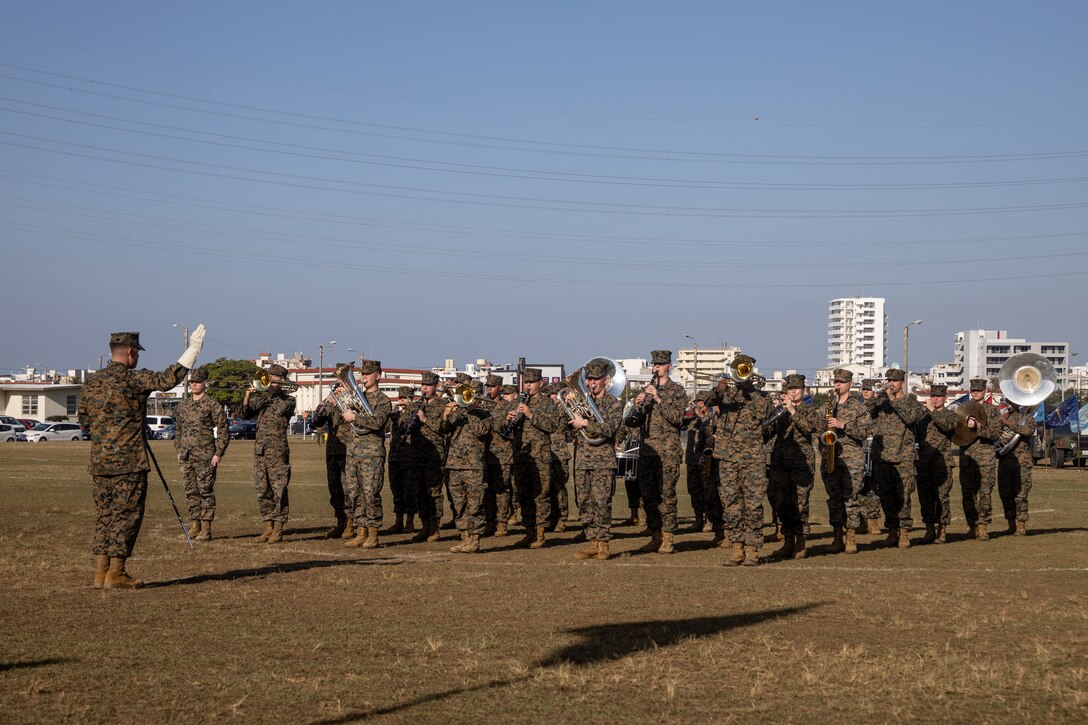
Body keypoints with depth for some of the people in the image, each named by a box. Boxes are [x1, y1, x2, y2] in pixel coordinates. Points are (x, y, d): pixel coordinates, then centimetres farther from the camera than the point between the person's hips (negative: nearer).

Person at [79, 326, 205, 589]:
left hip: (99, 461, 7)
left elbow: (84, 420, 18)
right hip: (129, 461, -7)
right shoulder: (132, 379, -11)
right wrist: (193, 349, -15)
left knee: (104, 515, 11)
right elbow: (168, 379, -21)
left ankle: (101, 572, 10)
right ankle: (115, 574, 0)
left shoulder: (91, 382, 10)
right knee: (126, 515, 0)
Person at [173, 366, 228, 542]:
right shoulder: (184, 405, 13)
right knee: (190, 492, 8)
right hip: (186, 456, 6)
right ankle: (194, 526, 15)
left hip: (205, 456, -6)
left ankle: (206, 529, -2)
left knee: (206, 491, -4)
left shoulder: (213, 405, -6)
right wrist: (178, 450, 15)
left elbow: (223, 430, -7)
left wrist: (218, 453, -12)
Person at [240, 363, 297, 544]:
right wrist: (247, 396, -13)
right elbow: (245, 414, 2)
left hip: (278, 450, -5)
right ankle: (268, 528, 13)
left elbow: (282, 409, -17)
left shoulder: (288, 400, 4)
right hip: (259, 449, 5)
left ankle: (278, 530, -4)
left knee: (278, 490, -6)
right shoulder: (260, 398, 15)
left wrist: (273, 393, -9)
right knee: (262, 491, 6)